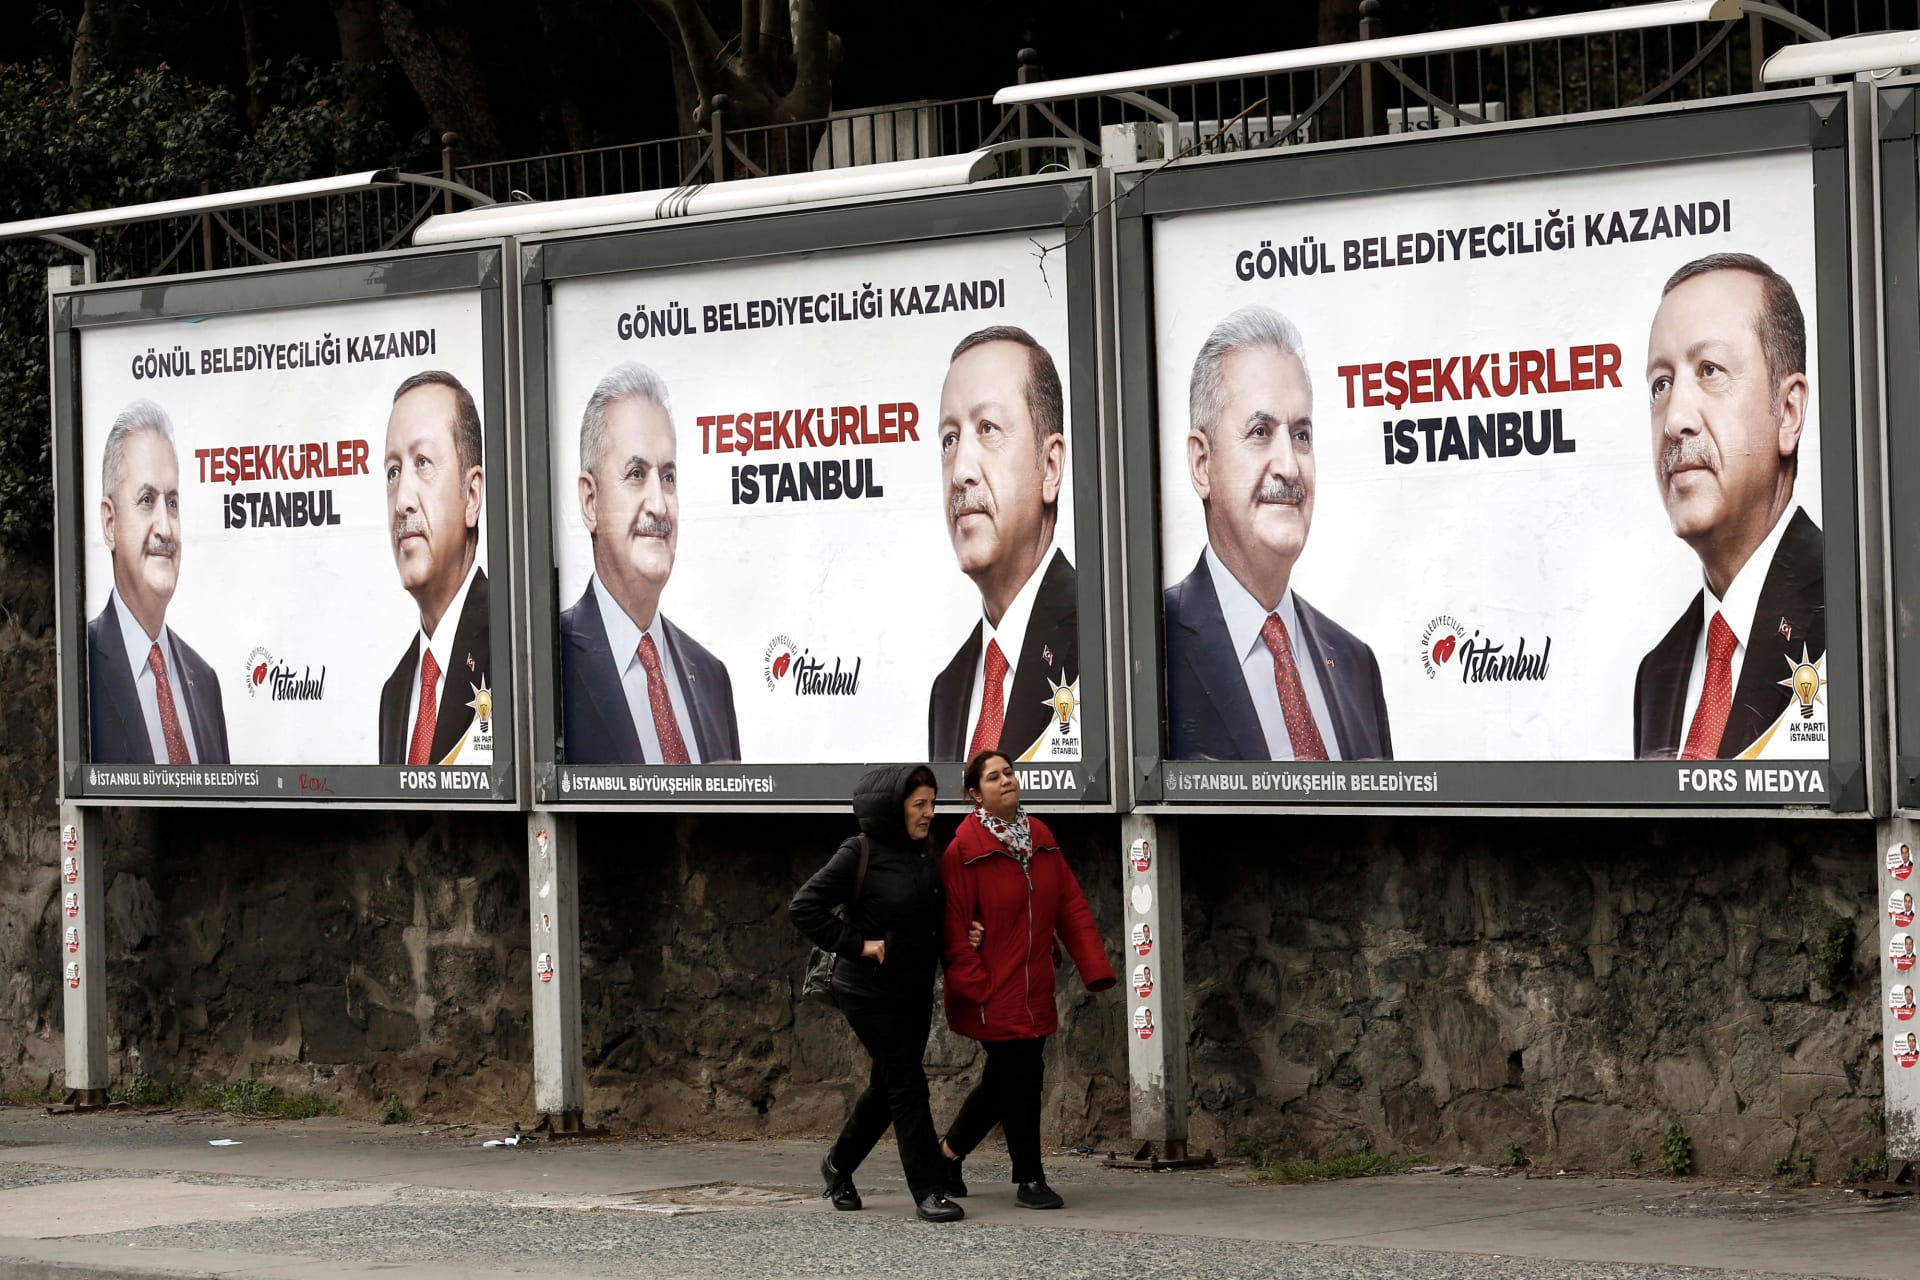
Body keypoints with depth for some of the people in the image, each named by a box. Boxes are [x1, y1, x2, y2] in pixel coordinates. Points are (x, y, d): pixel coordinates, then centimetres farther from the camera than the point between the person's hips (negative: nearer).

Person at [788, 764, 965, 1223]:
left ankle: (839, 1163, 36)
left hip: (915, 992, 7)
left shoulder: (928, 857, 7)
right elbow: (803, 906, -15)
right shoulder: (858, 855, -14)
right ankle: (929, 1190, -4)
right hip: (871, 991, -7)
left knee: (887, 1086, 16)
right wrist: (857, 944, -19)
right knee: (907, 1085, -8)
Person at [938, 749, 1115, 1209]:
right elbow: (954, 926, -11)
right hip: (993, 992, -7)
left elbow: (1071, 907, 9)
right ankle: (1029, 1180, 7)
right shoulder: (964, 851, -10)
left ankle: (950, 1151, 34)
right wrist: (973, 986, -15)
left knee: (1005, 1080, 15)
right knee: (1021, 1077, -5)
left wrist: (1095, 967, 1)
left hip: (1034, 990, 7)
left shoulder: (1041, 839, 10)